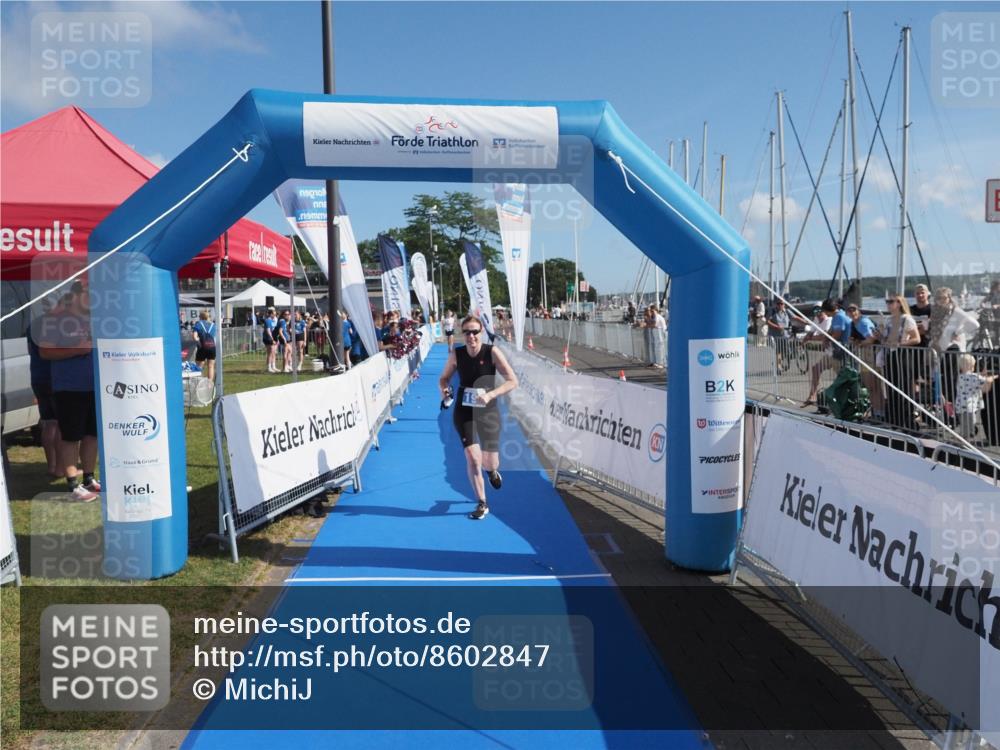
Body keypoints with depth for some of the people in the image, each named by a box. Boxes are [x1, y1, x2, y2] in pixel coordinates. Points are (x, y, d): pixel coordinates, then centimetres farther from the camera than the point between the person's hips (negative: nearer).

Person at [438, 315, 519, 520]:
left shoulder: (492, 352, -14)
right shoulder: (456, 355, -7)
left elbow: (512, 381, -16)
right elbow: (444, 378, 8)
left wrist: (490, 395, -29)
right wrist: (444, 390, -15)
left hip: (488, 411, -1)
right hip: (464, 411, 1)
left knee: (491, 464, 7)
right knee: (472, 457, -12)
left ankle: (492, 471, 49)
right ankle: (482, 504, 8)